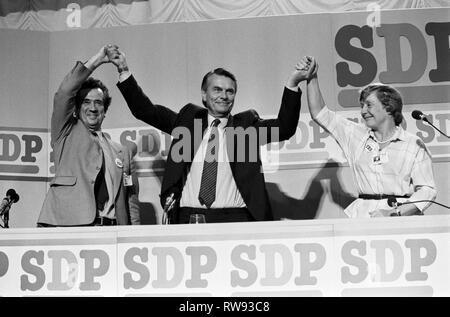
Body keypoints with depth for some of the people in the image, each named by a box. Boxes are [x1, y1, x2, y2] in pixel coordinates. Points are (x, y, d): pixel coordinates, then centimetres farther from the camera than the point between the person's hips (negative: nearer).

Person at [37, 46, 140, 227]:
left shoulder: (122, 153, 23)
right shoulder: (66, 135, 17)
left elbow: (131, 202, 18)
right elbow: (64, 93, 1)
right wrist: (95, 61, 3)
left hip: (110, 231, 3)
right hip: (67, 225, -3)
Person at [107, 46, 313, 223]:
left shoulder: (246, 125, 13)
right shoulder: (188, 119, 16)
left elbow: (284, 128, 2)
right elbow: (145, 110, 17)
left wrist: (292, 84, -8)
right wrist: (124, 71, 10)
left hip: (235, 218, -1)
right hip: (189, 216, 1)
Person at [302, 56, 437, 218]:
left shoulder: (414, 145, 5)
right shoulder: (356, 135, 17)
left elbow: (427, 190, -1)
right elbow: (320, 113, 20)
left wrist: (395, 213, -14)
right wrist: (312, 78, 12)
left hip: (401, 216, -3)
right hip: (362, 214, 3)